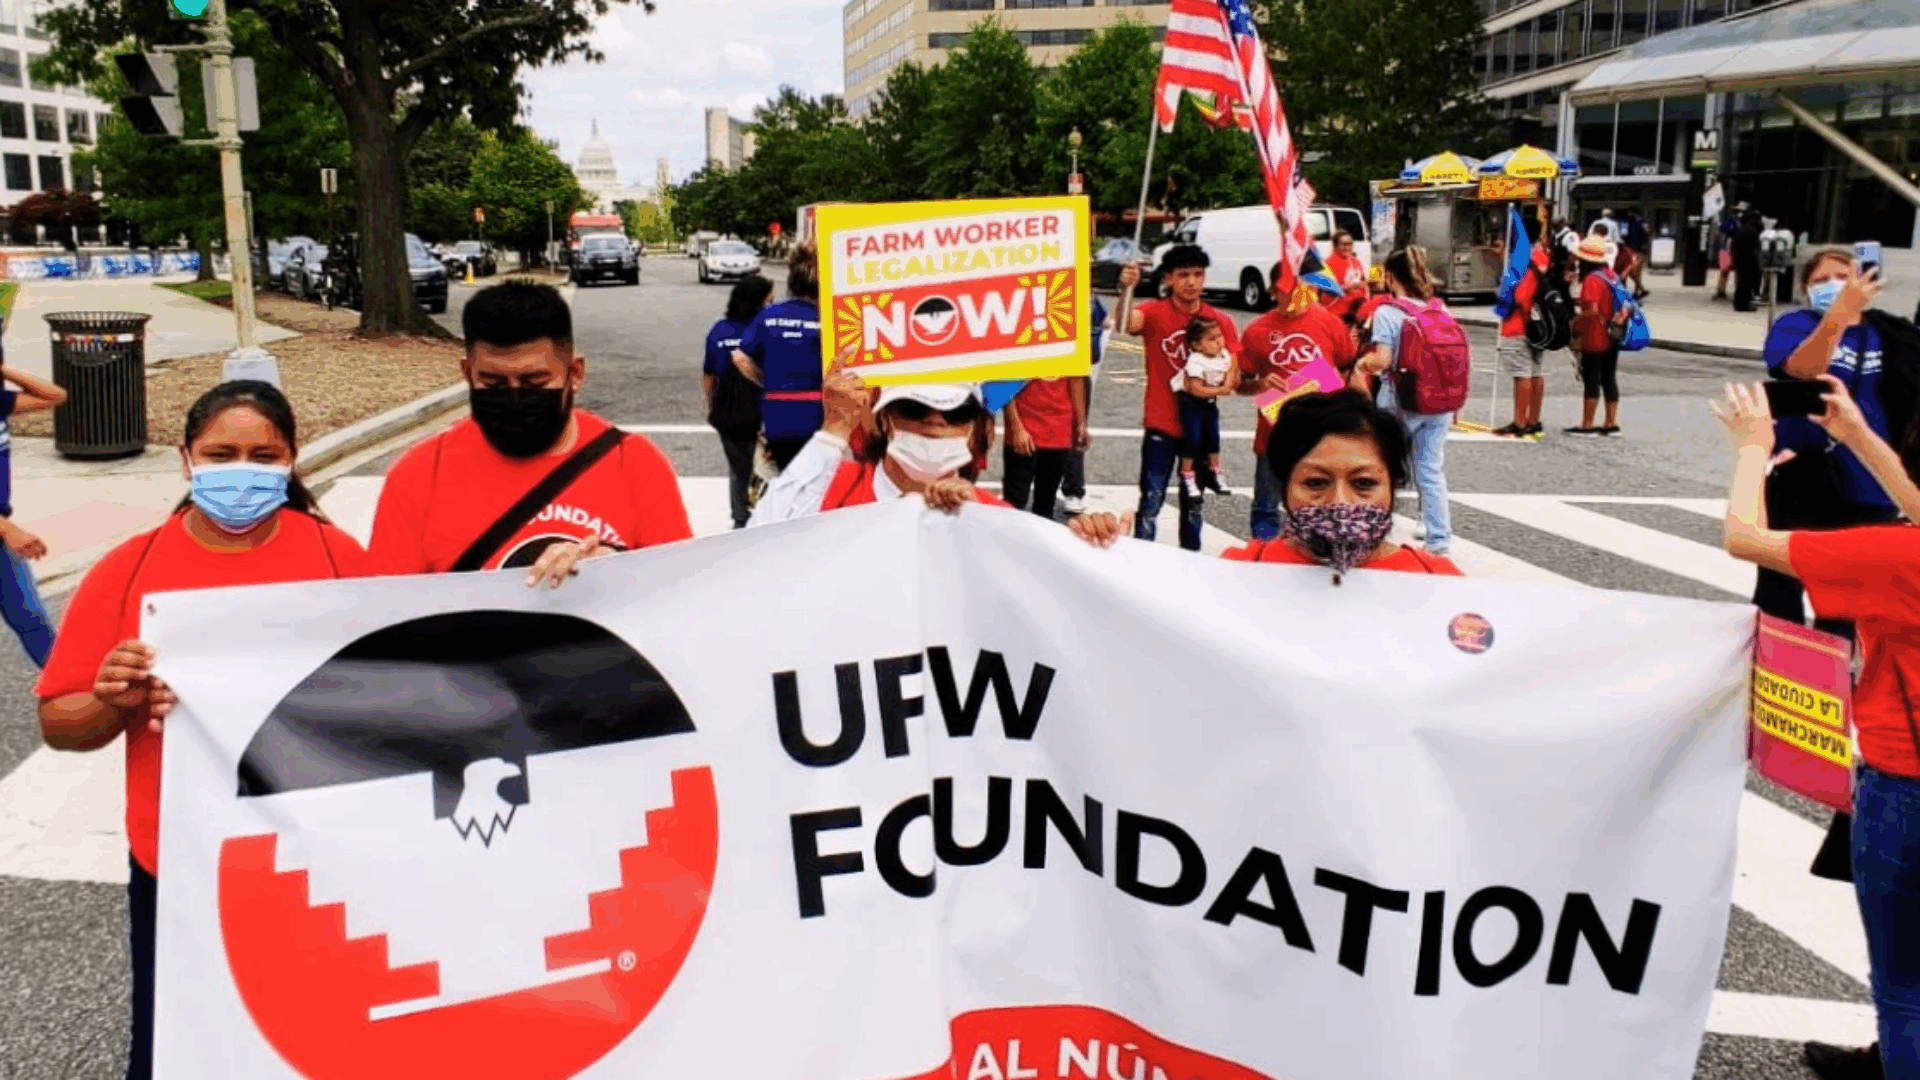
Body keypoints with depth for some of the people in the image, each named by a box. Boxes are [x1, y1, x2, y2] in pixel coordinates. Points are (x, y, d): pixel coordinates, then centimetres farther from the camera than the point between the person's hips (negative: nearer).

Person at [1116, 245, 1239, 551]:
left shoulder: (1221, 322, 2)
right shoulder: (1155, 313, -8)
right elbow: (1127, 323, -30)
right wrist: (1126, 290, -49)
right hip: (1161, 426, -3)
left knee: (1193, 501, 15)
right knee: (1152, 500, -6)